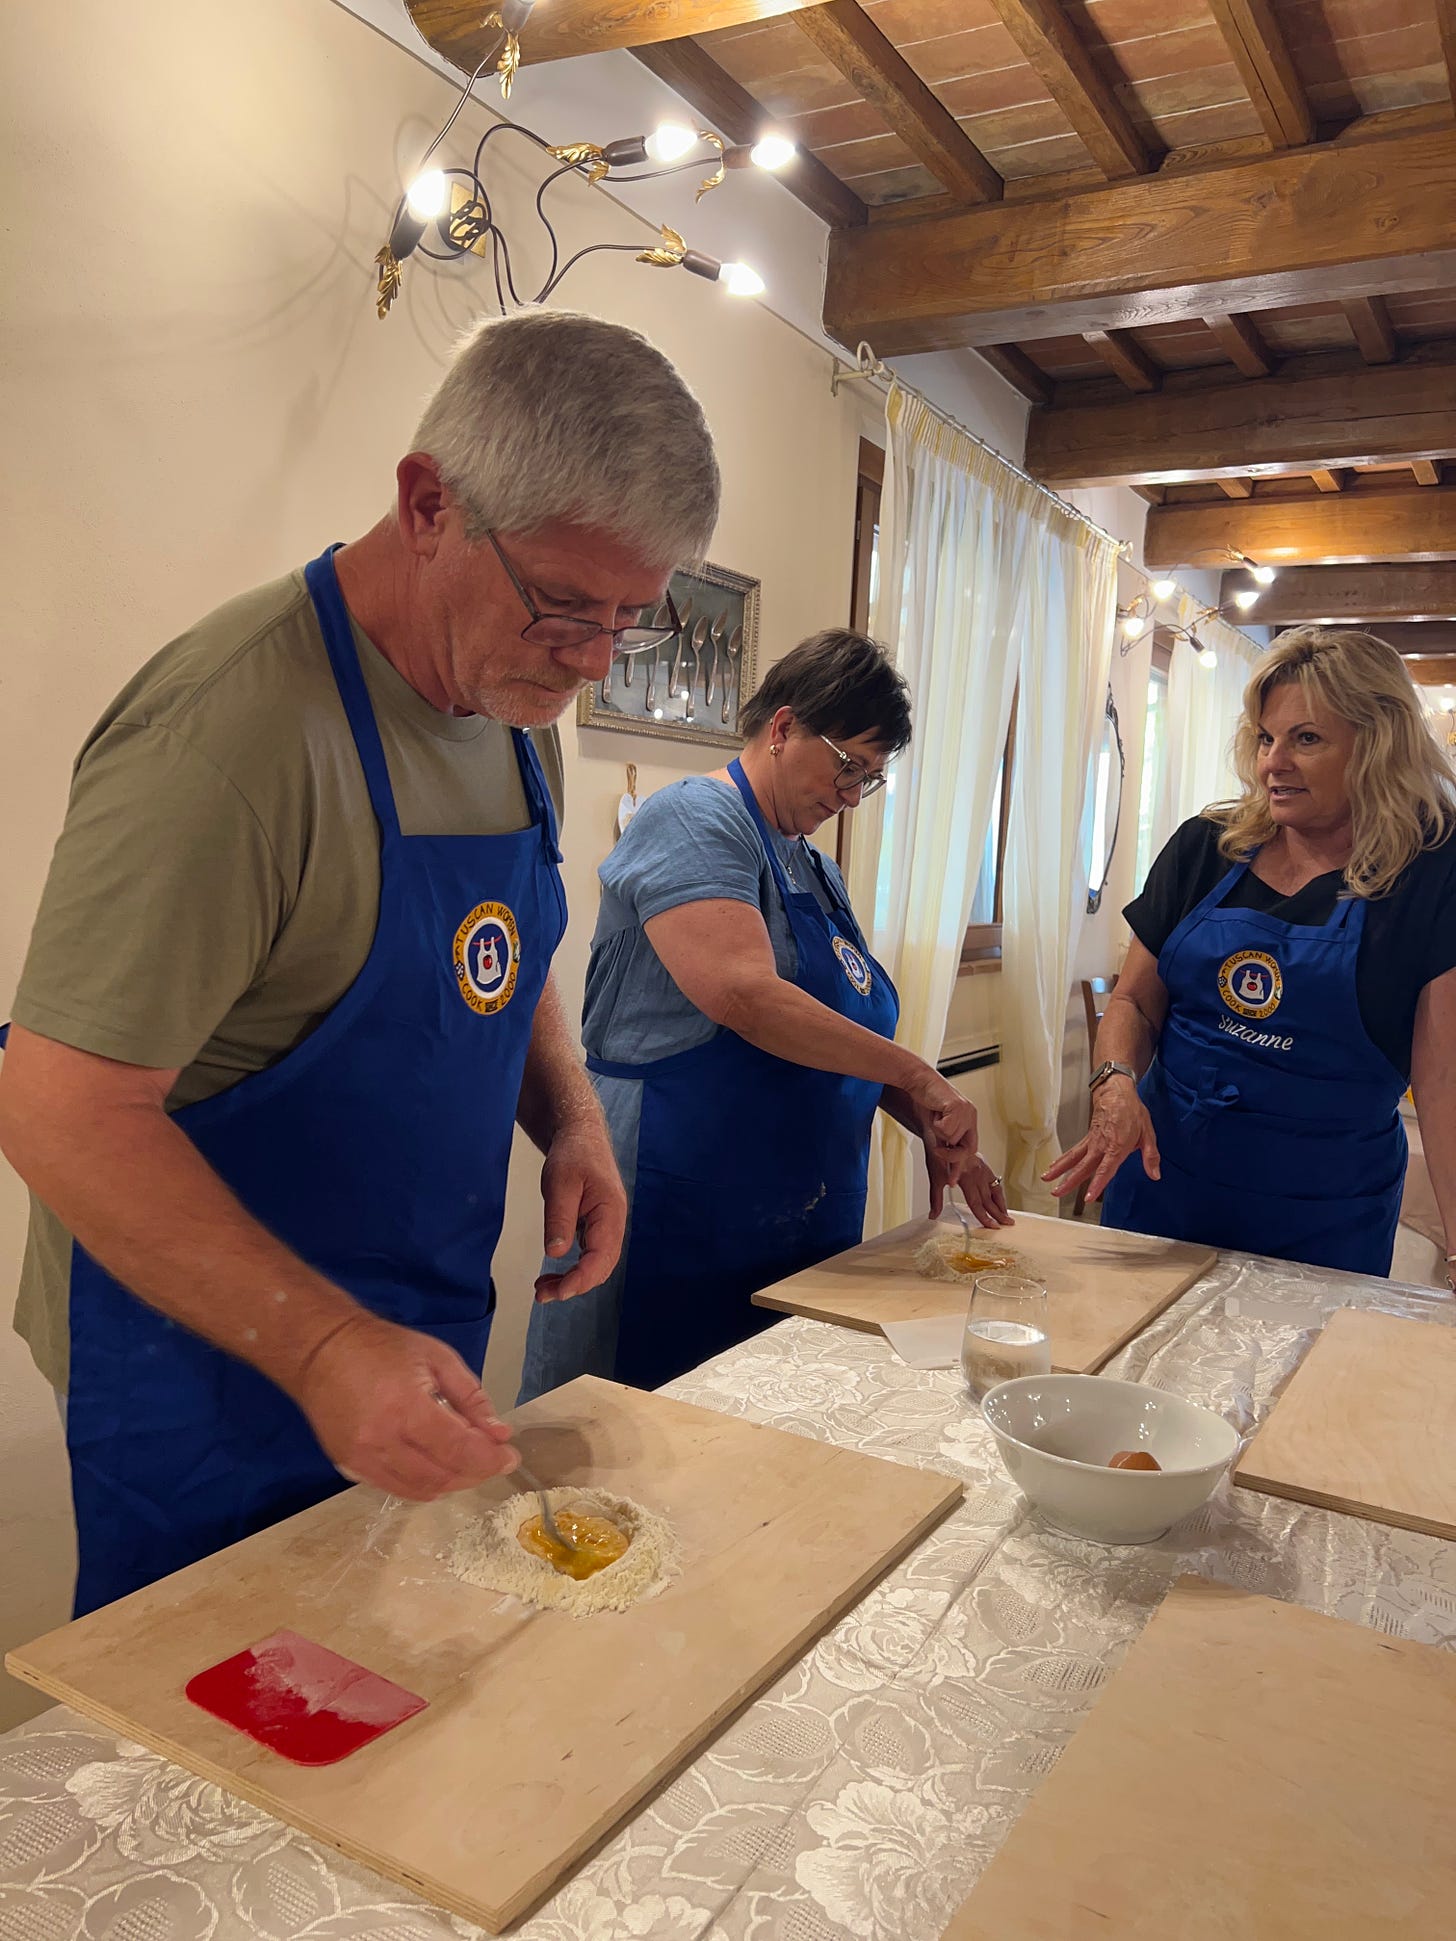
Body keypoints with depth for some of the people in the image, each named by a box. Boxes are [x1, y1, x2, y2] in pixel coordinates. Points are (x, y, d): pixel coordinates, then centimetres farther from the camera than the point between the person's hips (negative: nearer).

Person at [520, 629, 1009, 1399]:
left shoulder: (817, 871, 16)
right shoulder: (694, 821, -11)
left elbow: (856, 1040, 23)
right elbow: (745, 995, -26)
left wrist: (934, 1130, 6)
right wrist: (921, 1077, -20)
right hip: (677, 1236, -8)